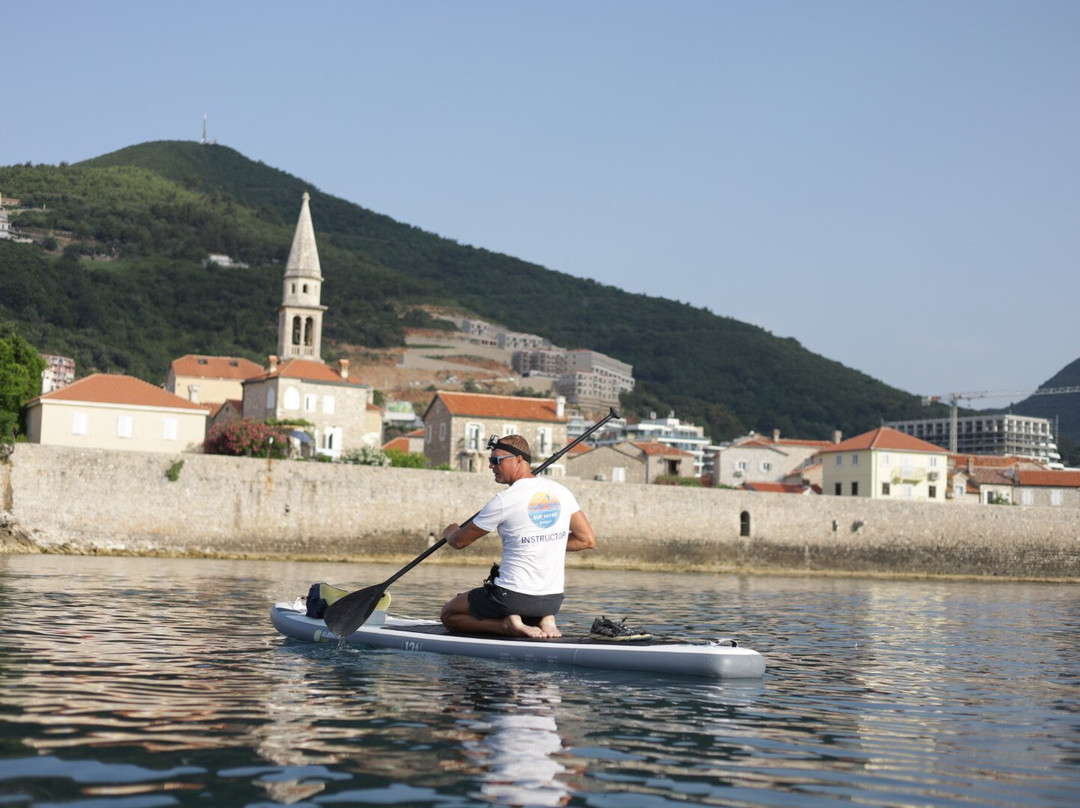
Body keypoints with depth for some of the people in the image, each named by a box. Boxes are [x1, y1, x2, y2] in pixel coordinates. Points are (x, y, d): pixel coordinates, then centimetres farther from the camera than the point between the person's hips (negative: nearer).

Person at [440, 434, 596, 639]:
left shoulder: (504, 500, -13)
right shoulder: (561, 492, 4)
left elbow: (459, 542, -1)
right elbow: (588, 541, 7)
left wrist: (449, 532, 23)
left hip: (513, 597, -6)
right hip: (553, 600, 6)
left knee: (448, 614, 15)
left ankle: (508, 625, -6)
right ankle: (543, 621, 6)